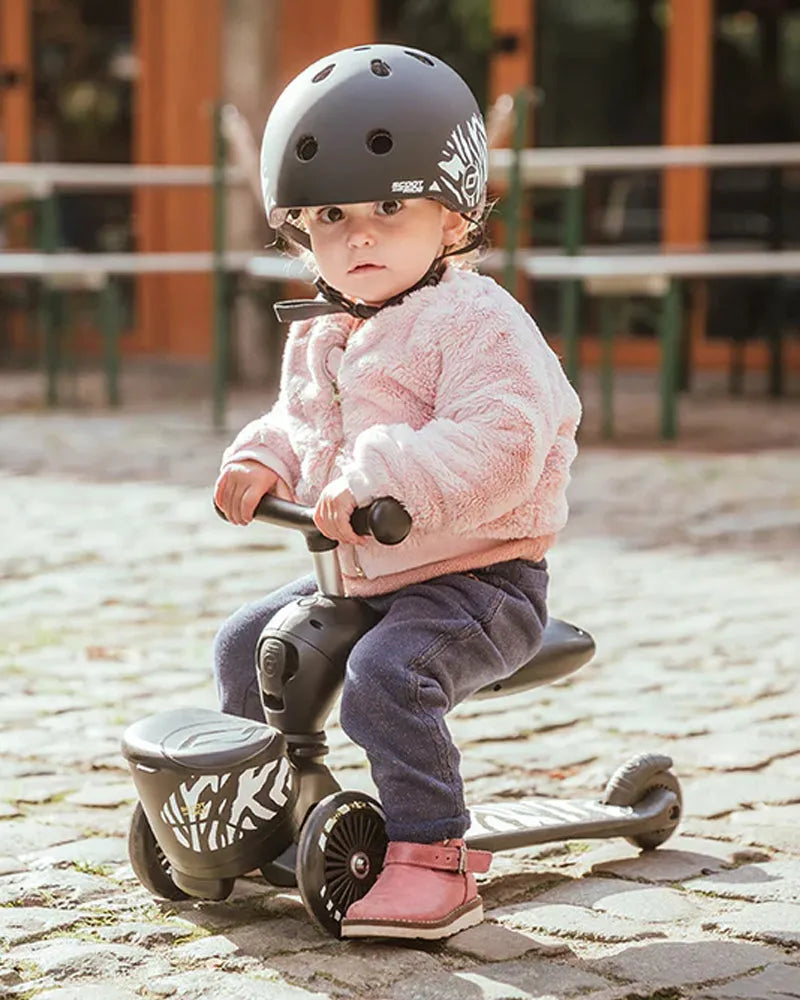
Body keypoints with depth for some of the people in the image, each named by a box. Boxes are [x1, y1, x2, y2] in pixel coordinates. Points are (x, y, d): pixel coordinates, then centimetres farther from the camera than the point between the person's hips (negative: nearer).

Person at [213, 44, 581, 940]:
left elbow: (497, 447, -31)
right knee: (246, 646, 11)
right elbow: (300, 420, 25)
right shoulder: (318, 333, 10)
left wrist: (379, 478, -39)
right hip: (357, 576, 9)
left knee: (387, 673, -32)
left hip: (477, 574, -9)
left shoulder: (477, 322, -18)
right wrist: (264, 460, 1)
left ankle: (431, 860, -24)